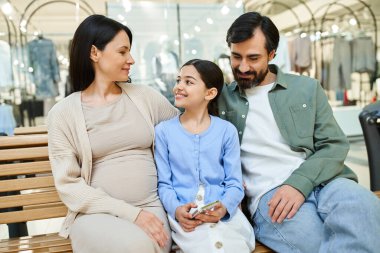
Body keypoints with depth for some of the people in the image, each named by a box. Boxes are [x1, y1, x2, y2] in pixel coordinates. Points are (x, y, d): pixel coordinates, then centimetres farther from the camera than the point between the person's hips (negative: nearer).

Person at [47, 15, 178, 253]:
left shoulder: (145, 96, 6)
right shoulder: (63, 113, -1)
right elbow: (68, 184, -5)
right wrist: (129, 212, -15)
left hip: (151, 207, 2)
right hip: (96, 213, -1)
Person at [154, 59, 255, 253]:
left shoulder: (226, 130, 6)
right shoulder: (164, 131, 5)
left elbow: (234, 183, 2)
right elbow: (164, 183, 3)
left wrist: (224, 207, -18)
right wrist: (176, 210, -16)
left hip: (224, 212, 1)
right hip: (184, 214, -1)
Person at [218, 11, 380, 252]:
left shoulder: (307, 88, 12)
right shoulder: (221, 99, 11)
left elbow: (335, 145, 5)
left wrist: (299, 183, -13)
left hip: (322, 182, 3)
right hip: (267, 195, -2)